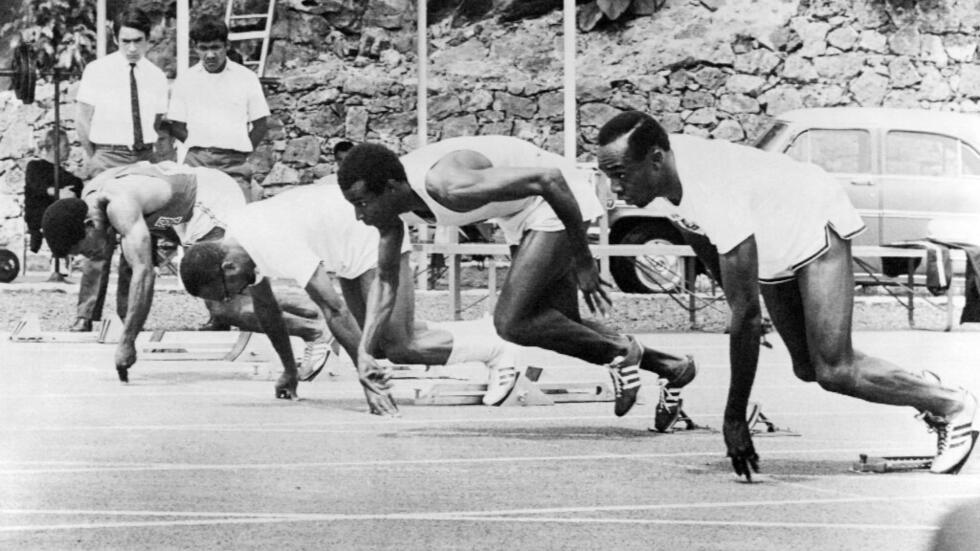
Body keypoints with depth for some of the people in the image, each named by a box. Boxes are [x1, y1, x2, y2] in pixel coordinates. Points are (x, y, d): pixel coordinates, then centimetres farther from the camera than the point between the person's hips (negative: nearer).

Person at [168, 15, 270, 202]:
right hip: (197, 161, 1)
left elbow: (261, 124, 9)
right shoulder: (185, 79, 10)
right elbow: (176, 126, 13)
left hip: (234, 164, -1)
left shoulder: (246, 77, 6)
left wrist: (241, 150, 3)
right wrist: (198, 146, 3)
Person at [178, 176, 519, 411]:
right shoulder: (235, 242, -6)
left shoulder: (276, 244, -34)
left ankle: (496, 354, 3)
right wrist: (289, 369, 14)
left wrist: (368, 379, -32)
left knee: (397, 347, -12)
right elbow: (264, 306, 9)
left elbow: (334, 309, -34)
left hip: (375, 233, -9)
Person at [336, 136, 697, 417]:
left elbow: (549, 179, -34)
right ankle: (668, 367, 27)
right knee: (562, 328, 12)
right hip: (522, 214, 9)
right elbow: (386, 279, 4)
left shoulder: (450, 186, -37)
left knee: (512, 322, -17)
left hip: (557, 201, -9)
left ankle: (619, 351, 1)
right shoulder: (389, 197, -10)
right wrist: (364, 351, -7)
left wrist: (584, 262, -27)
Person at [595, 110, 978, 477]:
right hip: (775, 248, 8)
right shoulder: (667, 159, -18)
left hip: (817, 227, -8)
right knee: (809, 368, 10)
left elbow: (746, 313, -38)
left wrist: (734, 417, -34)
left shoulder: (716, 195, -41)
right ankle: (919, 389, 30)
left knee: (832, 372, -16)